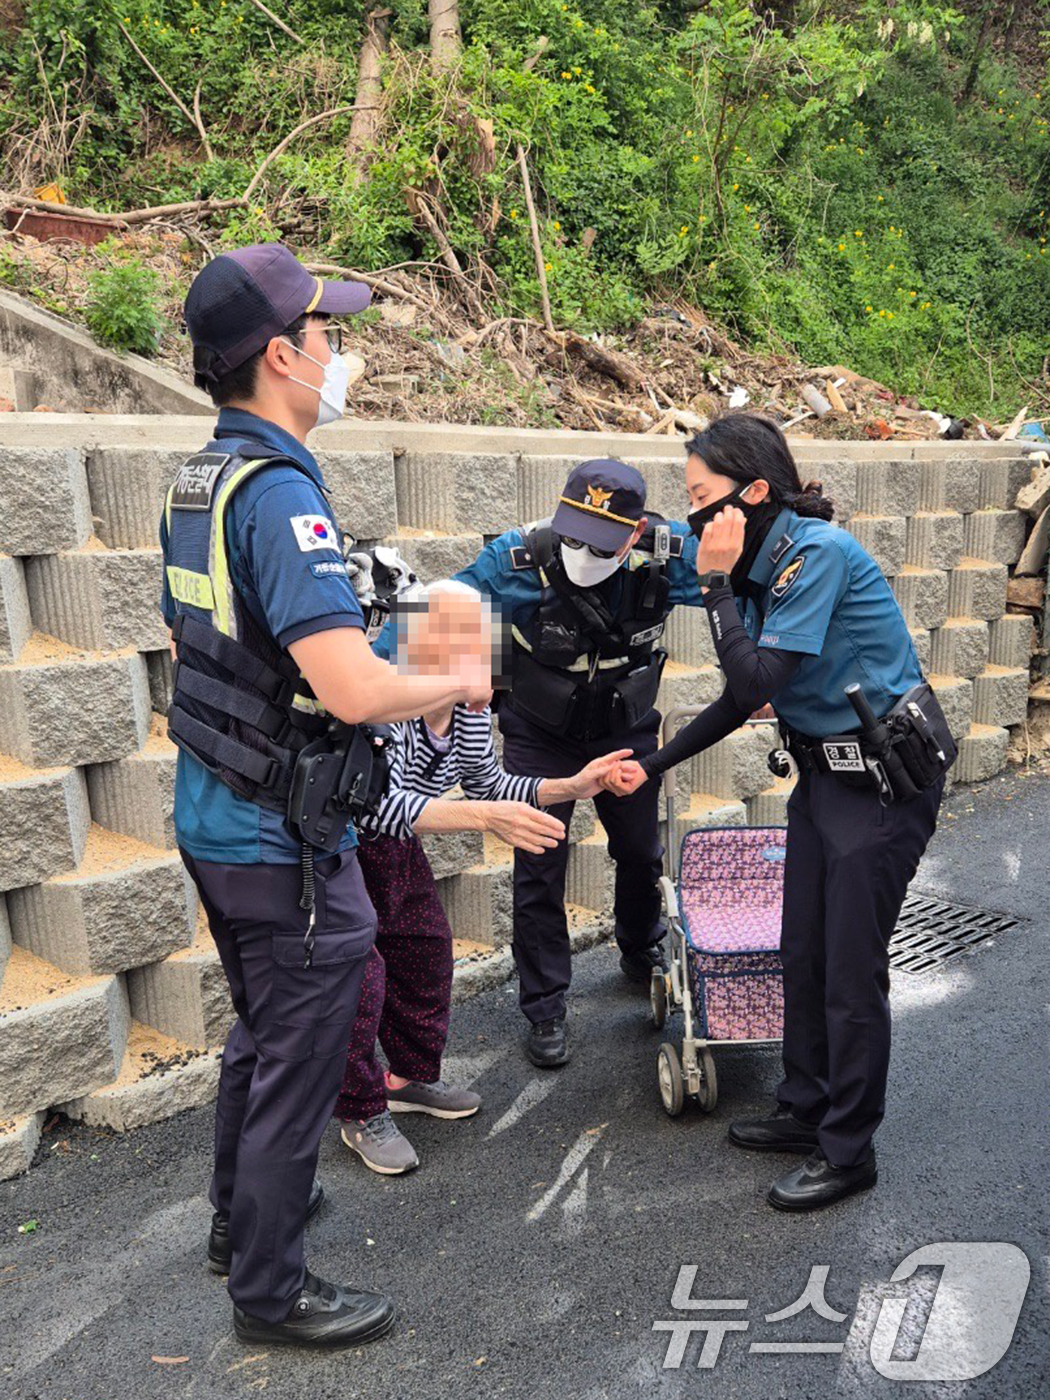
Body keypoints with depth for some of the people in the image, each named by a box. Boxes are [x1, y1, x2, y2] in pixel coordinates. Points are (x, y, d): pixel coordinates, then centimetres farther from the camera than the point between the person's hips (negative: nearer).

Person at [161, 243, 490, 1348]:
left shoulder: (196, 481, 7)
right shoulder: (279, 491, -23)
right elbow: (356, 690, -31)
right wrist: (457, 685, -11)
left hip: (213, 815, 10)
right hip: (285, 842, -10)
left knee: (259, 1031, 26)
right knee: (299, 1059, 8)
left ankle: (240, 1215, 46)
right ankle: (269, 1289, 27)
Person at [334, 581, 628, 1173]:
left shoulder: (469, 705, -12)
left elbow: (487, 784, 2)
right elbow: (379, 804, -47)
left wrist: (572, 787, -8)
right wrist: (484, 818, -55)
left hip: (391, 838, 8)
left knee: (426, 944, 11)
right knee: (358, 968, -10)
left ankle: (411, 1077, 33)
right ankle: (362, 1115, 12)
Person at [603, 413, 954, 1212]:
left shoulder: (819, 552, -21)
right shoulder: (762, 564, 5)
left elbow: (759, 679, -26)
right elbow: (744, 697, 12)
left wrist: (716, 582, -18)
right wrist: (653, 766, 11)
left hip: (884, 778, -9)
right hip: (826, 772, 9)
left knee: (852, 971, 1)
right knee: (803, 956, 15)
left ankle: (848, 1152, 18)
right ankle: (806, 1110, 34)